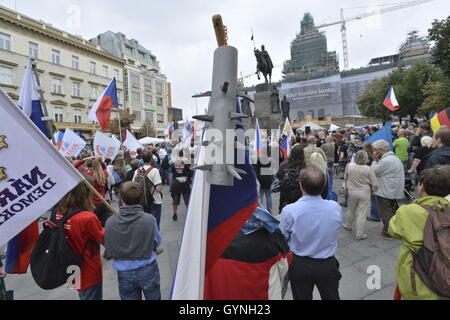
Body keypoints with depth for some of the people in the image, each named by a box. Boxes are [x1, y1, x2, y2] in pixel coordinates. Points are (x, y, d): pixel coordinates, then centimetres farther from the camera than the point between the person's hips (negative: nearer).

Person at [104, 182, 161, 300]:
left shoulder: (110, 223, -16)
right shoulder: (149, 219, -21)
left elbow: (108, 252, -3)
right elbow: (156, 243, -4)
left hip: (124, 273, 1)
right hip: (147, 270, -1)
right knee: (153, 297, 23)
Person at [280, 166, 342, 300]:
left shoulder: (289, 211, -25)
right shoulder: (336, 208, -19)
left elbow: (283, 238, -10)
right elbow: (335, 233, -1)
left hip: (299, 265, -1)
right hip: (327, 265, 1)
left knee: (302, 297, 23)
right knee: (331, 297, 26)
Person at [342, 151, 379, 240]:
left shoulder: (349, 166, -9)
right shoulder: (369, 169, -15)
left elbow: (345, 178, 7)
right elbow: (375, 184, -12)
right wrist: (373, 190, 8)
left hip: (352, 191, 3)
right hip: (365, 193, -3)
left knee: (351, 210, 22)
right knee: (362, 214, 4)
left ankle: (347, 225, 42)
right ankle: (359, 234, 12)